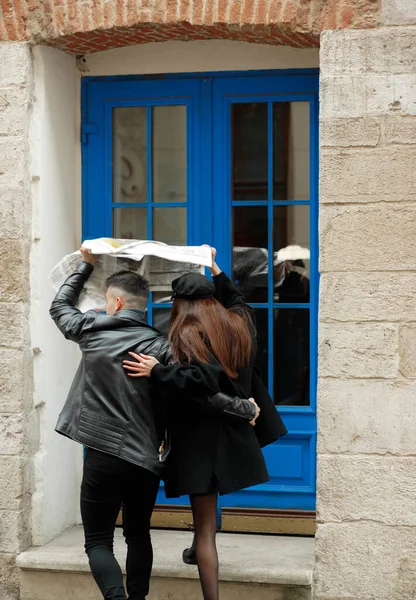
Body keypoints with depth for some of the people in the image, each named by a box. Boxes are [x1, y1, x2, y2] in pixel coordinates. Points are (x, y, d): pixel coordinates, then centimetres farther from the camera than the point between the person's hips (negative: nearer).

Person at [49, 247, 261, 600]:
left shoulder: (92, 331, -2)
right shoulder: (158, 346, -4)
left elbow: (60, 307, 19)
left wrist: (86, 265, 29)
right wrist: (245, 409, 0)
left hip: (103, 456, -1)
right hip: (146, 460, 2)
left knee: (99, 542, 5)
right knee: (138, 536, 20)